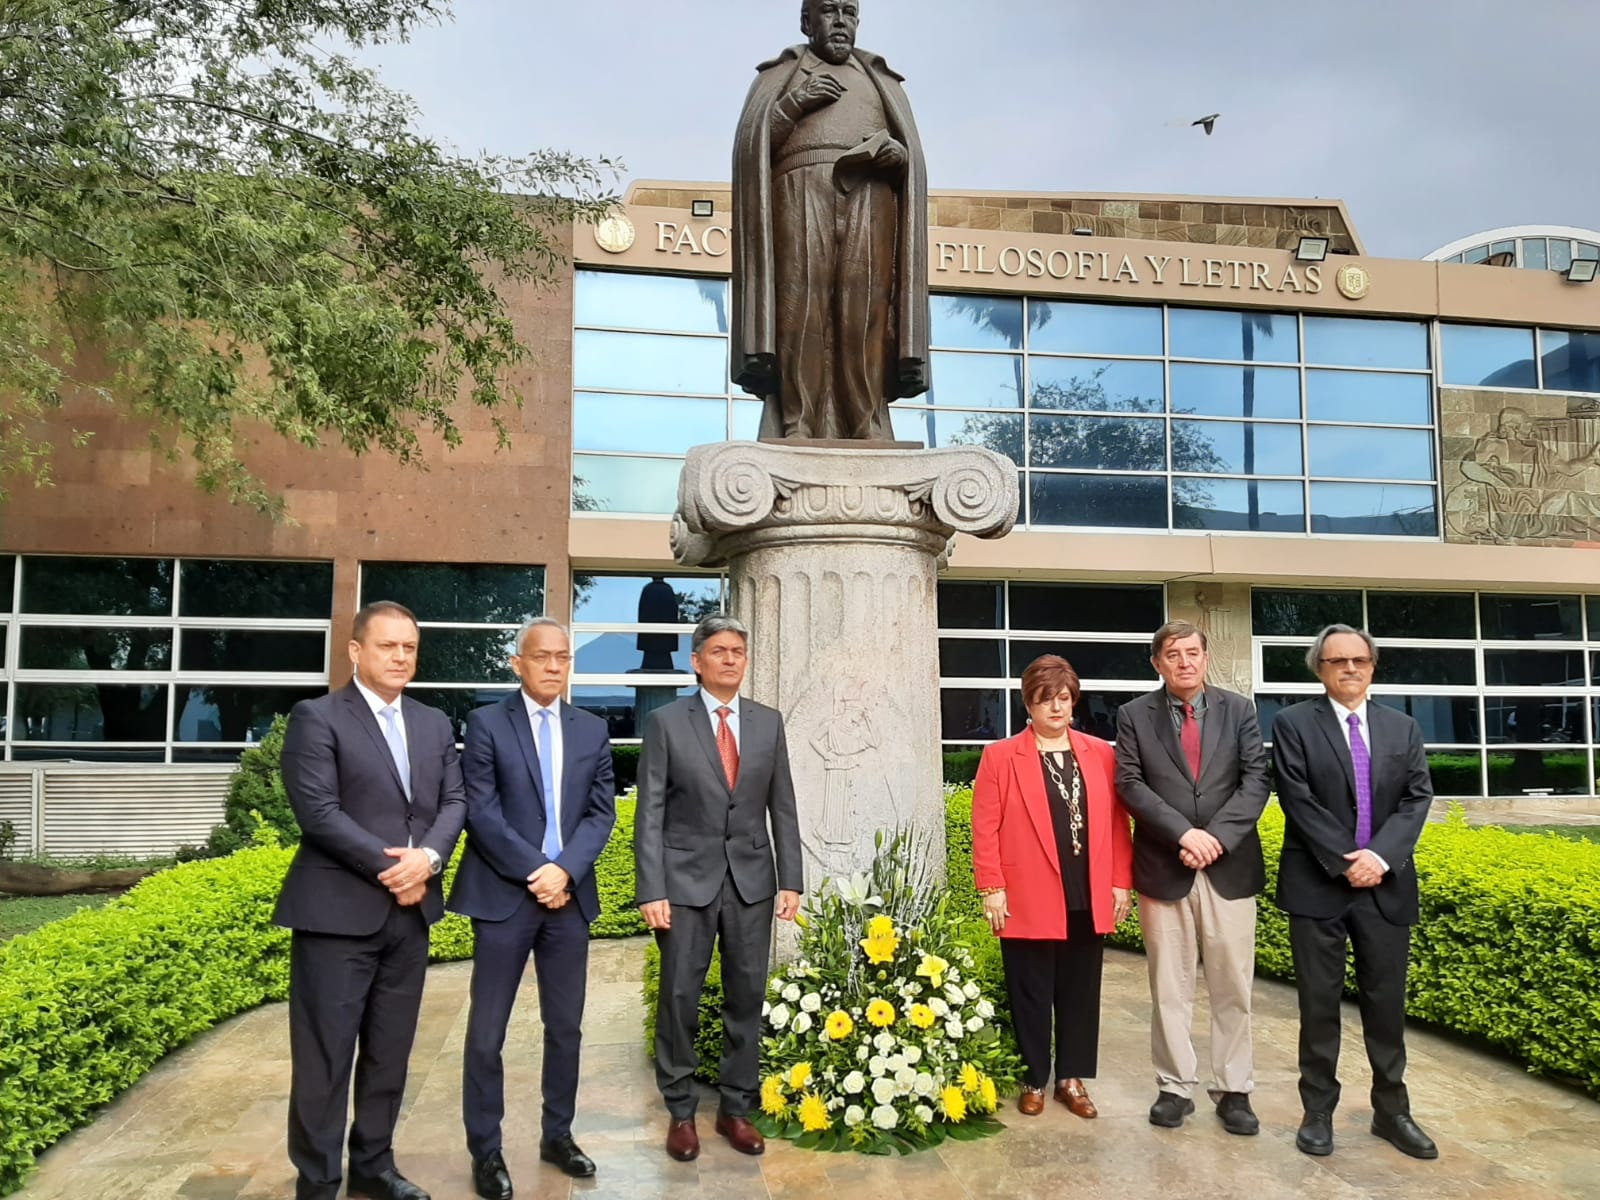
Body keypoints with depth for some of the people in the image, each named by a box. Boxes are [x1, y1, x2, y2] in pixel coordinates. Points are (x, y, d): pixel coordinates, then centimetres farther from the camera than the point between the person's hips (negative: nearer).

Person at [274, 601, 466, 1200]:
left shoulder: (435, 724, 13)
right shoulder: (316, 717, -5)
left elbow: (455, 800, 7)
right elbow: (318, 812, -14)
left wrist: (428, 857, -12)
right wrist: (390, 867, -15)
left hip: (410, 909, 6)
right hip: (338, 910, -5)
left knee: (390, 1053, 14)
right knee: (324, 1056, 3)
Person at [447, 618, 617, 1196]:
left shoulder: (592, 729, 9)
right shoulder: (486, 723, -2)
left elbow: (601, 812, 4)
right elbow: (482, 812, -9)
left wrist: (564, 870, -11)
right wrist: (534, 872, -14)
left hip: (570, 895, 4)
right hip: (505, 895, -3)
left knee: (565, 1028, 12)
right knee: (487, 1032, 4)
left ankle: (557, 1135, 28)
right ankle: (486, 1151, 18)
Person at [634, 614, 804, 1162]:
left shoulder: (768, 722, 6)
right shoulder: (666, 722, -3)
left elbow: (782, 807, 8)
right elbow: (650, 812, -5)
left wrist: (790, 881, 2)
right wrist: (650, 890, -11)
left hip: (751, 879, 3)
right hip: (687, 879, -3)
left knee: (746, 997, 9)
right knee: (679, 997, 5)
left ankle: (736, 1108, 24)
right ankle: (680, 1112, 21)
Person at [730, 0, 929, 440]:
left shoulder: (883, 82, 30)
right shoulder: (778, 75, 25)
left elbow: (913, 160, 21)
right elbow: (750, 148, 11)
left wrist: (899, 155, -1)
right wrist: (792, 104, -3)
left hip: (870, 207, 2)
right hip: (800, 198, -1)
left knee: (863, 330, -13)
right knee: (800, 323, -17)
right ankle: (796, 442, -22)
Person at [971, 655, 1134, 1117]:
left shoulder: (1100, 754, 8)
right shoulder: (1000, 756, -1)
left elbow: (1116, 823, 8)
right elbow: (985, 828, -4)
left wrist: (1122, 883, 4)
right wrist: (992, 889, -9)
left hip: (1089, 900, 3)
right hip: (1029, 901, -3)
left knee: (1080, 993, 12)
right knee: (1031, 995, 8)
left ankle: (1072, 1078, 26)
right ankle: (1033, 1081, 22)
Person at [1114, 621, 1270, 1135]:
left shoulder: (1239, 710, 6)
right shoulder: (1135, 715, 3)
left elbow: (1256, 780, -2)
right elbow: (1130, 784, -5)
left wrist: (1217, 836, -15)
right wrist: (1184, 833, -16)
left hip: (1230, 867, 1)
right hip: (1164, 869, 0)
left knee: (1233, 986, 6)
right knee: (1169, 987, 6)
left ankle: (1233, 1090, 17)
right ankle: (1175, 1087, 18)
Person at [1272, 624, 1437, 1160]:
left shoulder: (1403, 727, 11)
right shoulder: (1293, 723, -1)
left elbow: (1417, 797, 1)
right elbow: (1297, 800, -9)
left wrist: (1380, 856, -14)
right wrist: (1347, 862, -15)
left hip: (1387, 885, 3)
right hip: (1319, 884, -3)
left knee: (1387, 1002, 10)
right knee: (1319, 1003, 5)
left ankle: (1391, 1111, 23)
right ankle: (1318, 1111, 16)